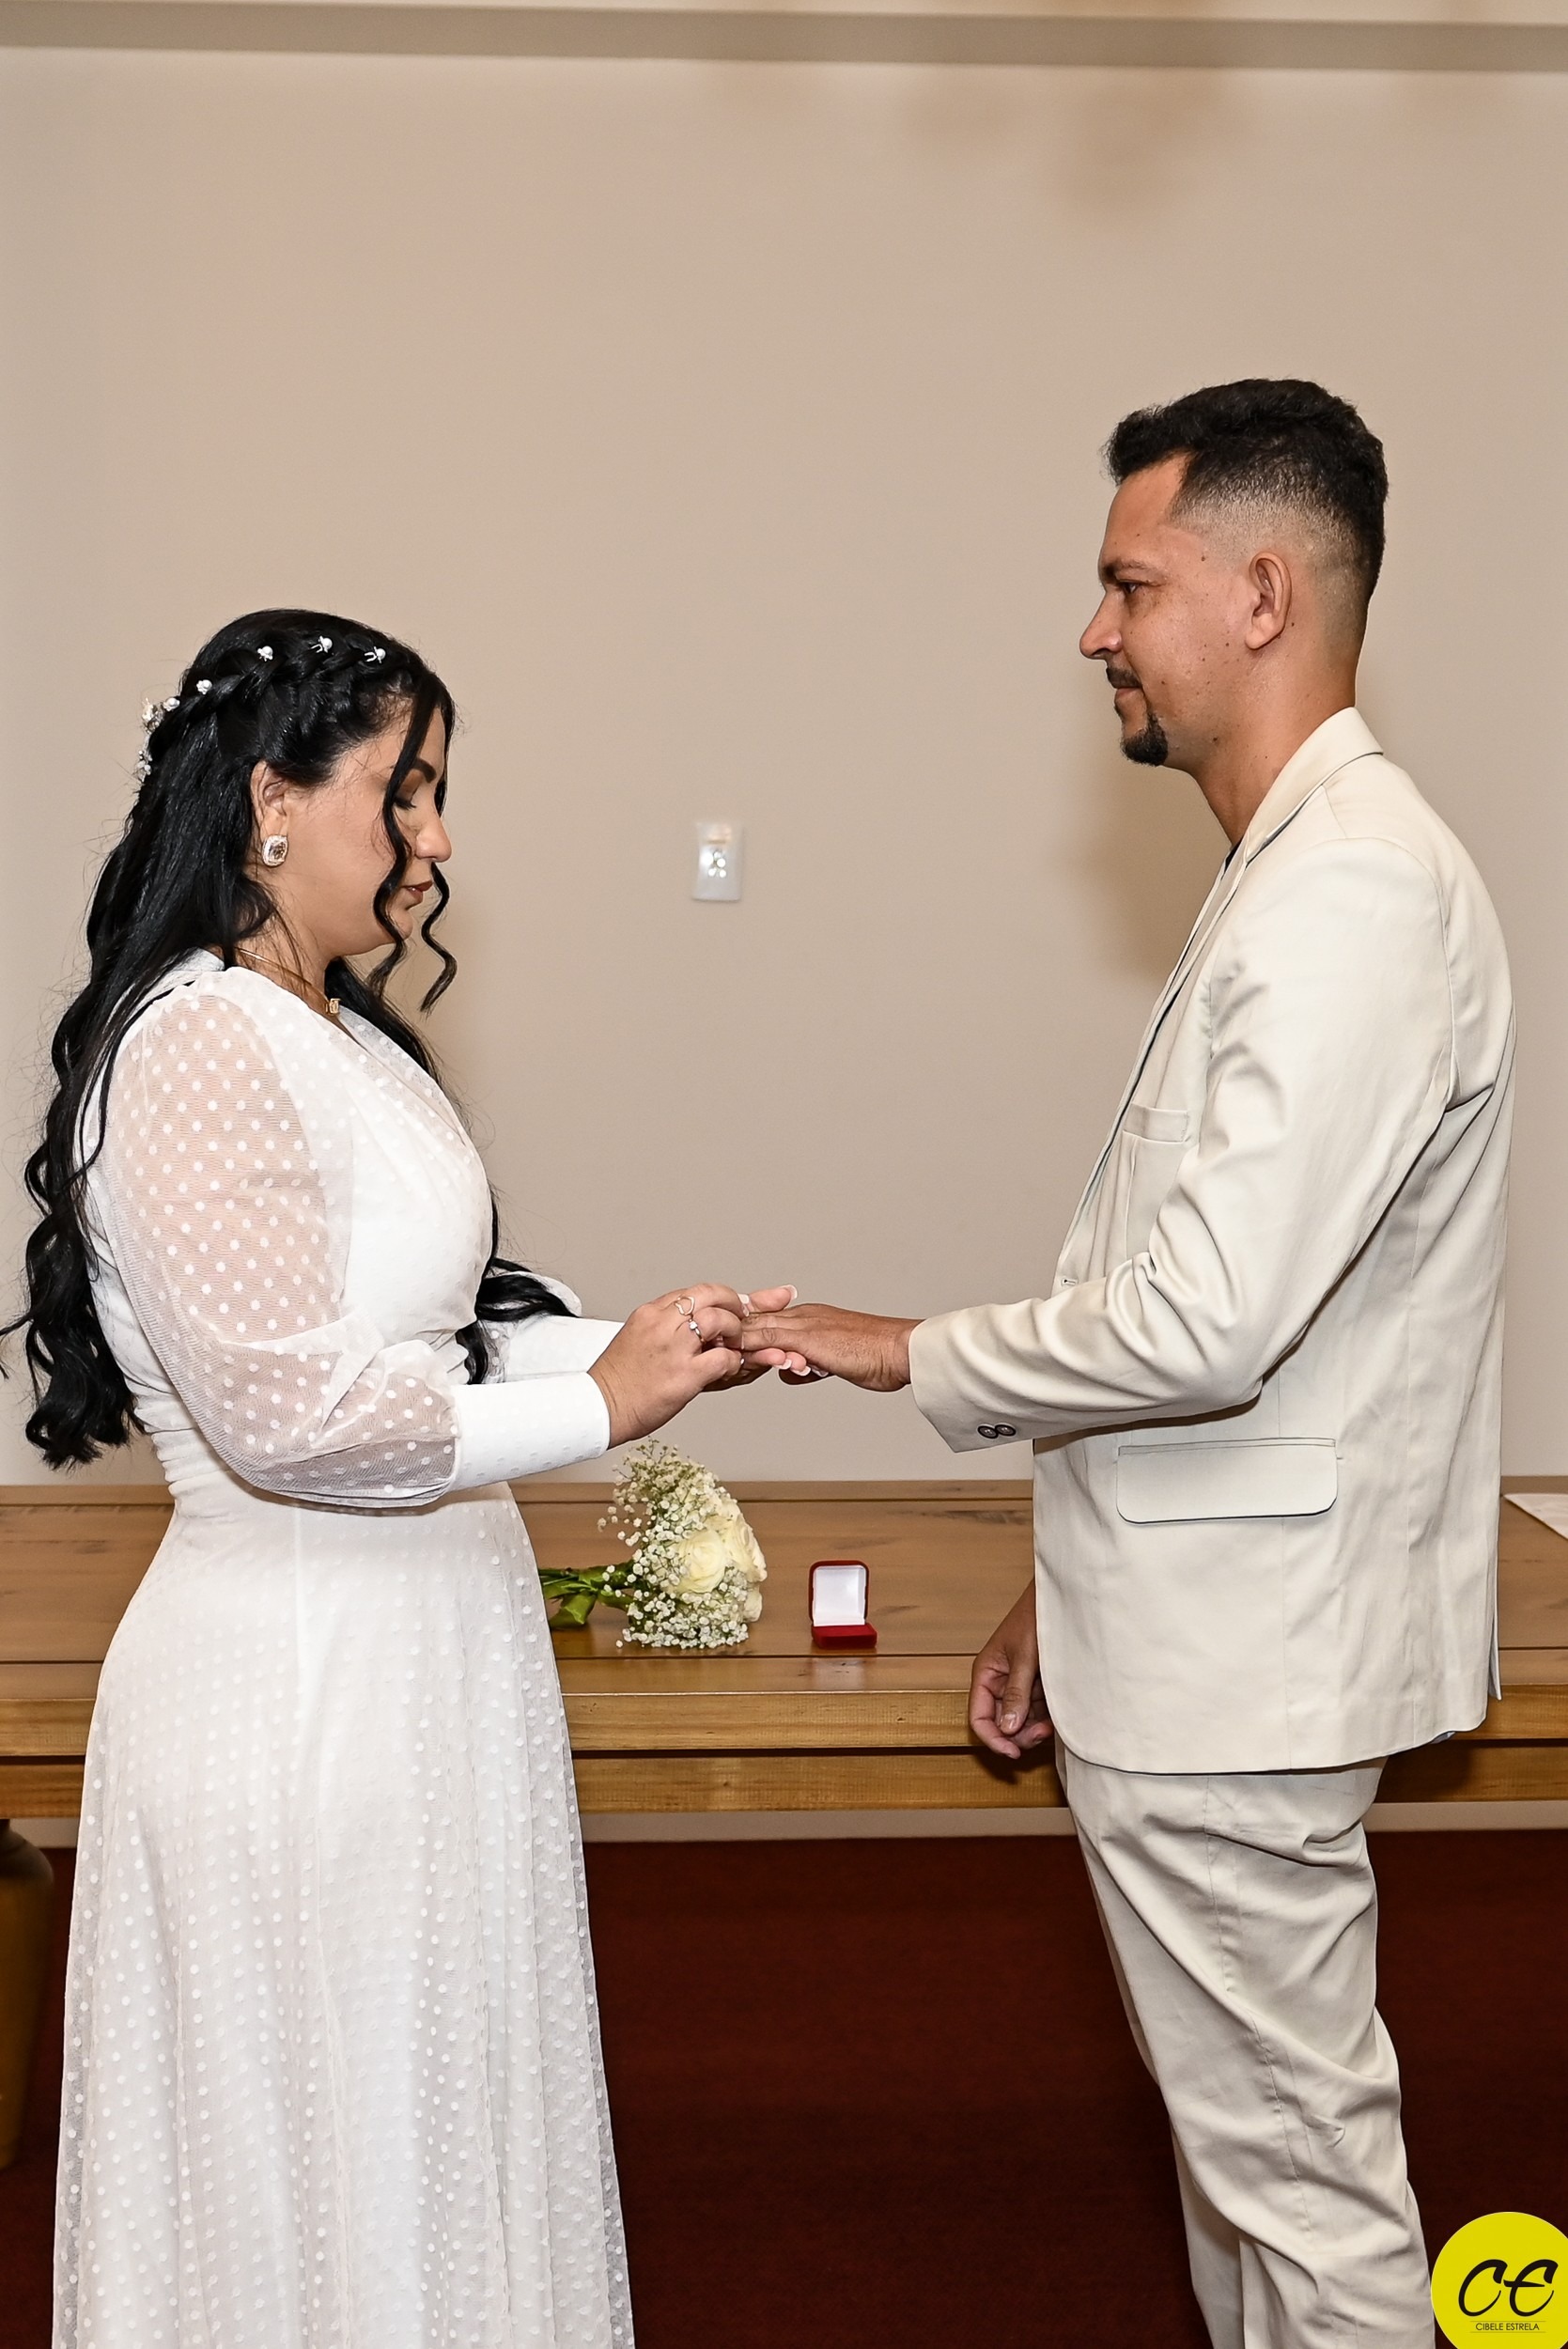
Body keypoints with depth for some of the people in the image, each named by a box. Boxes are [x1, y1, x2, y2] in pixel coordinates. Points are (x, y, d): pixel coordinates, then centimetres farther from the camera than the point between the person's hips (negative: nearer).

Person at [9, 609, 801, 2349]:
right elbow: (287, 1404, -25)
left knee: (429, 2108, 20)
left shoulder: (341, 1038, 11)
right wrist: (596, 1405, -19)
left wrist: (619, 1343, 0)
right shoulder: (200, 1046, -19)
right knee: (323, 2142, 6)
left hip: (414, 1648, 10)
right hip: (302, 1678, -9)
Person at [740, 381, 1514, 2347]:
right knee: (1250, 2131, 22)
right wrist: (1070, 1589, 19)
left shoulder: (1358, 889, -20)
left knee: (1301, 2170, 4)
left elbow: (1204, 1325, -28)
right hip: (1199, 1636, 10)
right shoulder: (1299, 866, 13)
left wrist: (914, 1356, -11)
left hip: (1236, 1661, -10)